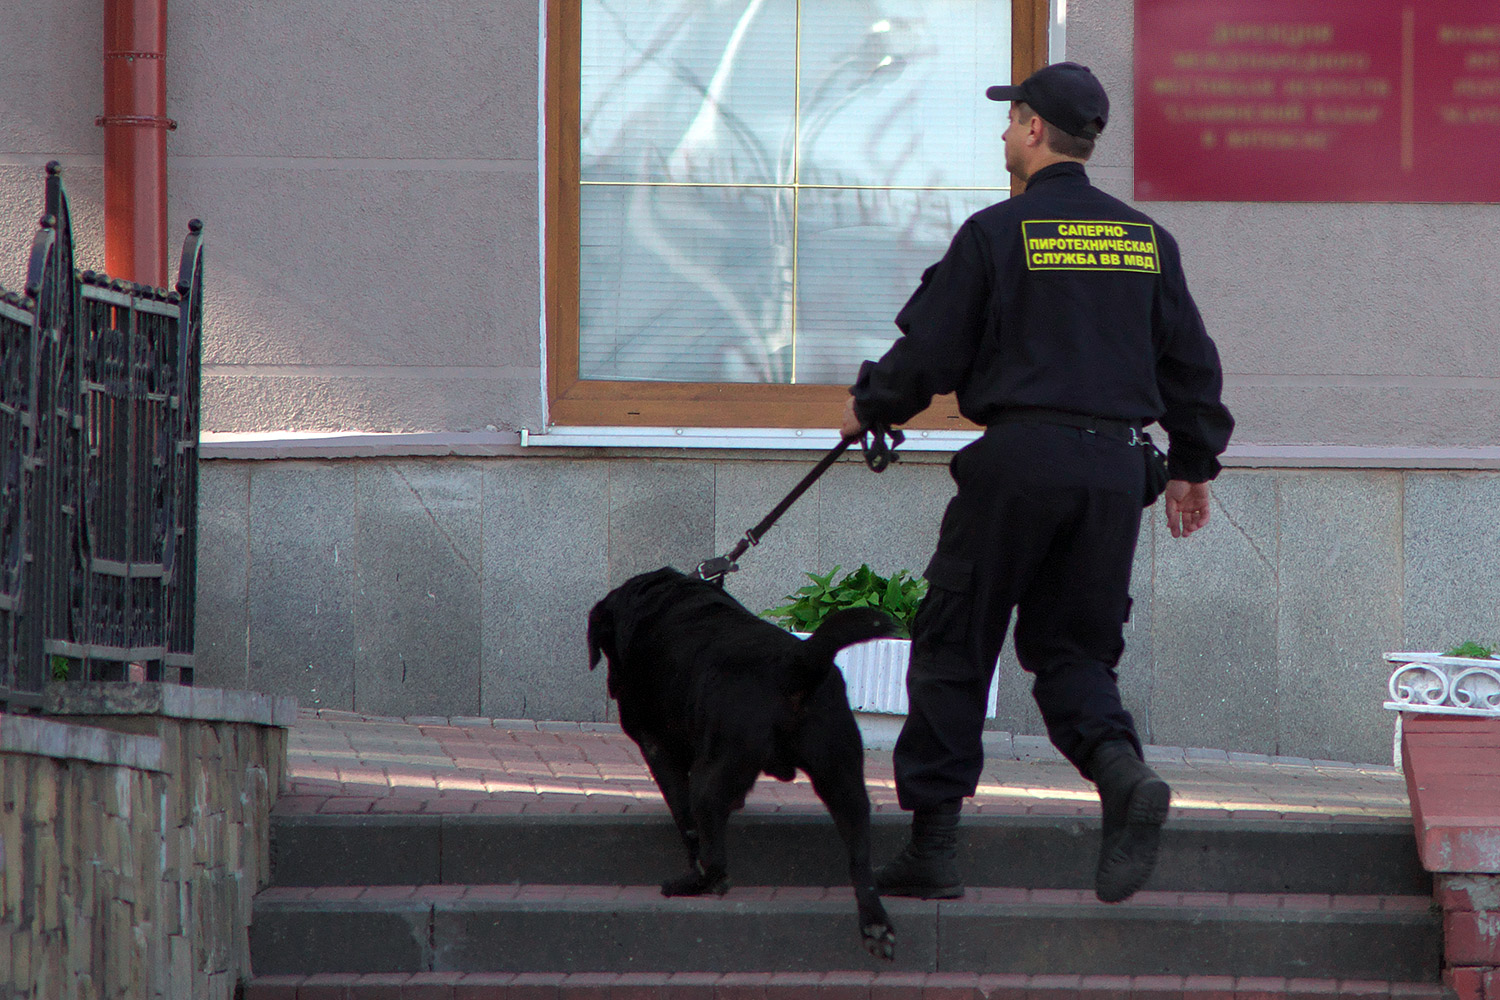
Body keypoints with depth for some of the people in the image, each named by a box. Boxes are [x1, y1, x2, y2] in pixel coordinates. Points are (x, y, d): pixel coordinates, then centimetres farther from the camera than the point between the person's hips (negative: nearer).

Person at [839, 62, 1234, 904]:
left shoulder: (996, 234, -5)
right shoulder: (1148, 239, 9)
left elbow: (930, 352, -2)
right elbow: (1192, 362, 13)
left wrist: (870, 408, 16)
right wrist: (1193, 465, 24)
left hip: (1018, 457, -4)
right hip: (1115, 467, 4)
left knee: (955, 647, 5)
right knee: (1071, 647, 12)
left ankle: (933, 843, 5)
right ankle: (1123, 774, -18)